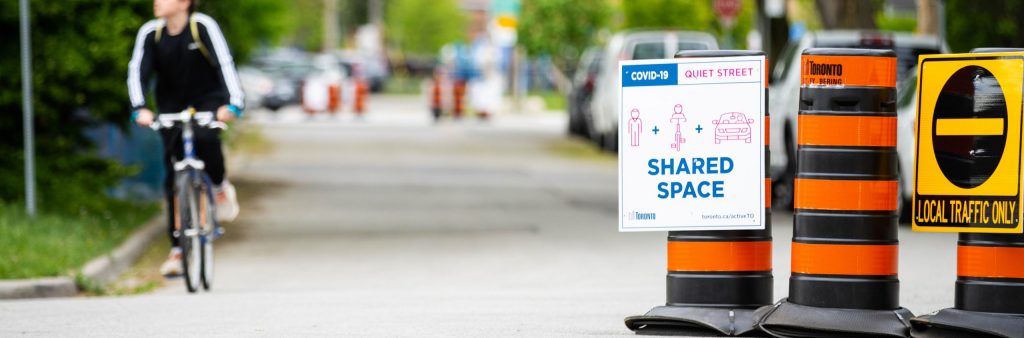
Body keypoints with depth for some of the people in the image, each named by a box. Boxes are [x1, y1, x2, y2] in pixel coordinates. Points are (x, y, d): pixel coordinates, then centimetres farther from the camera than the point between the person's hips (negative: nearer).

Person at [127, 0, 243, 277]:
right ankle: (177, 249, 4)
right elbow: (138, 70, -17)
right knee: (173, 178, -2)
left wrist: (233, 103, -39)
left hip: (207, 100, -3)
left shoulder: (203, 26, -17)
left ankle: (221, 188, -5)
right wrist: (139, 108, -33)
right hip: (172, 106, 3)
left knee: (205, 137, -36)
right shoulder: (150, 33, -9)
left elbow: (224, 63, -25)